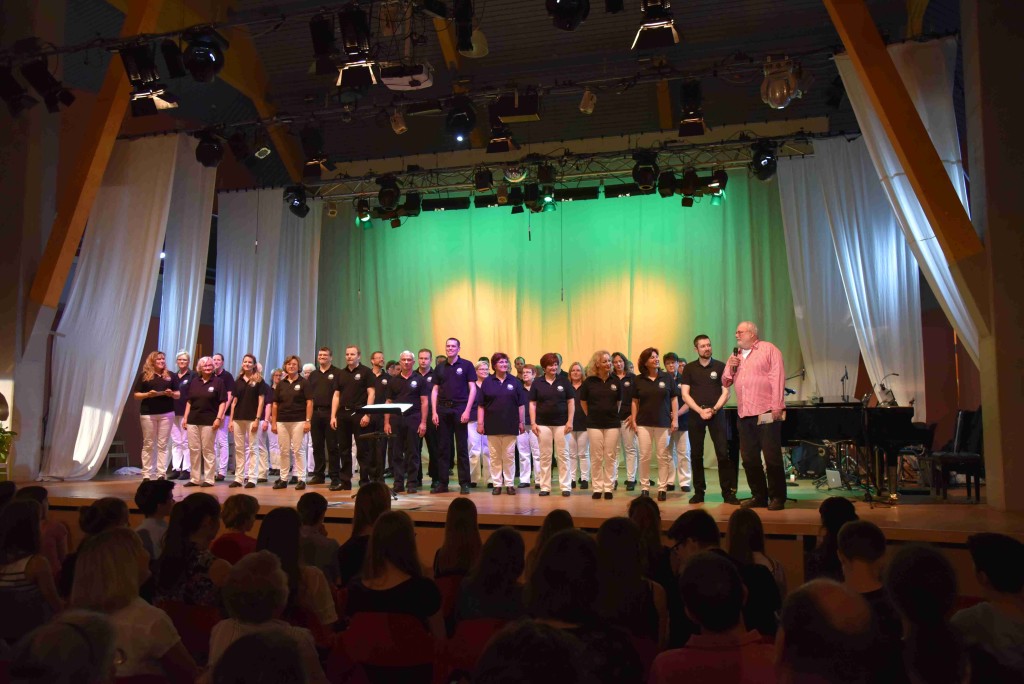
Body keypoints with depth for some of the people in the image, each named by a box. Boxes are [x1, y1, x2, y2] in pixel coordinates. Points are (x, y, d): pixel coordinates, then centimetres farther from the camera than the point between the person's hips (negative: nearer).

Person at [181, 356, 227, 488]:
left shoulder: (218, 382, -1)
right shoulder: (194, 381, 12)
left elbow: (223, 402, -5)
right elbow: (189, 401, 15)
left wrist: (218, 418, -13)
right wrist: (185, 417, 9)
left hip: (209, 421, -4)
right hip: (193, 420, 4)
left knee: (208, 450, 0)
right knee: (193, 450, 6)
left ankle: (209, 479, 6)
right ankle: (195, 478, 14)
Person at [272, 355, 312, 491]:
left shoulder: (304, 382, 0)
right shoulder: (281, 384, 10)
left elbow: (309, 403, -4)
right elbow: (275, 404, 12)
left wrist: (308, 421, -11)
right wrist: (273, 422, 6)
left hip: (298, 421, -4)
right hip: (282, 421, 4)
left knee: (298, 450, -3)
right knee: (284, 451, 8)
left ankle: (301, 479, 2)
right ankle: (283, 479, 15)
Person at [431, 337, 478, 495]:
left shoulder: (466, 365, 1)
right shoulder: (440, 368, 12)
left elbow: (472, 389, -3)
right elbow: (434, 390, 11)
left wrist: (467, 410, -11)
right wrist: (434, 412, 1)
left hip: (460, 409, -3)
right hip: (443, 410, 4)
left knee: (462, 448, 1)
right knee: (442, 448, 6)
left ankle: (464, 483, 6)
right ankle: (442, 482, 12)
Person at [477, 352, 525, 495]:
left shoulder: (514, 382, 5)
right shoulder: (487, 382, 3)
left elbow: (520, 404, 7)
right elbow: (481, 405, 2)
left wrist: (522, 422, 3)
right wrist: (480, 422, -3)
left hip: (510, 425, 0)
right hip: (492, 425, 0)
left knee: (509, 456, 5)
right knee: (495, 456, 6)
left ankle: (510, 484, 13)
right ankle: (496, 484, 14)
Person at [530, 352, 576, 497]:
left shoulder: (564, 382, 3)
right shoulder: (537, 383, 4)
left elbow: (571, 402, 3)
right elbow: (532, 404, 5)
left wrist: (570, 421, -5)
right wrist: (533, 423, -2)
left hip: (561, 424, 0)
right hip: (543, 424, 1)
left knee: (563, 455, 2)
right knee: (545, 456, 6)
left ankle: (566, 486, 8)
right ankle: (545, 487, 12)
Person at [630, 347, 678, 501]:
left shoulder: (667, 378, 2)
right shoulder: (638, 380, 4)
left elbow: (674, 399, 4)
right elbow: (635, 401, 7)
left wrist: (675, 419, -3)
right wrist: (633, 420, 2)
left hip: (663, 423, 0)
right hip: (644, 423, 0)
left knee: (663, 456, 3)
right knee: (644, 456, 3)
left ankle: (662, 488, 10)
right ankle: (644, 487, 12)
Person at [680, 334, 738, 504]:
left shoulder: (720, 366, 5)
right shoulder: (689, 368, 7)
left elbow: (726, 392, 1)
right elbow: (685, 395, 2)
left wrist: (713, 410, -12)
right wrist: (701, 411, -11)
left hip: (716, 413, -1)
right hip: (695, 414, 1)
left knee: (723, 453, -7)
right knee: (696, 455, 3)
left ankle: (728, 492, -1)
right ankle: (699, 492, 11)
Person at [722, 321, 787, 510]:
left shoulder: (769, 349, 0)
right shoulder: (735, 356, 19)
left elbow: (778, 377, -8)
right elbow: (726, 382, 20)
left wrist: (776, 406, -15)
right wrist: (730, 368, 0)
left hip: (766, 413, -6)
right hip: (744, 415, 7)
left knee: (772, 457, -3)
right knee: (749, 458, 9)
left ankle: (777, 497, 6)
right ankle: (759, 496, 19)